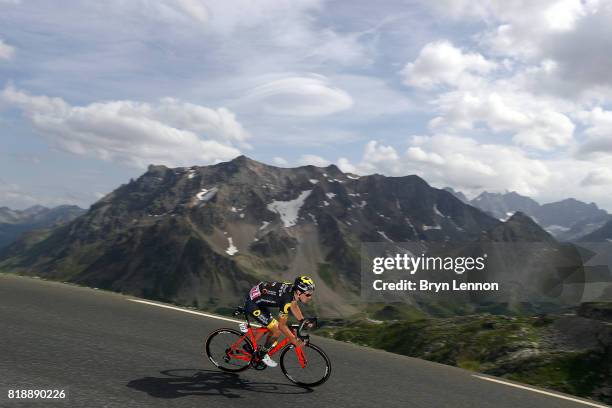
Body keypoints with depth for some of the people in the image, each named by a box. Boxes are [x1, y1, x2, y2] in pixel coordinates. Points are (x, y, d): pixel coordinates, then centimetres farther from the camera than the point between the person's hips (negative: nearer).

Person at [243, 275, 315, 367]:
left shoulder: (293, 289, -5)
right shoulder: (286, 298, -29)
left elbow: (294, 307, 16)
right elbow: (282, 325, -21)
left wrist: (303, 321, 7)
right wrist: (295, 340, -15)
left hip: (258, 298, 9)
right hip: (252, 304, -9)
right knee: (277, 331, -8)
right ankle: (262, 354, 12)